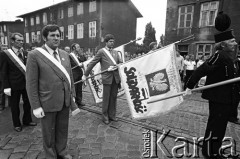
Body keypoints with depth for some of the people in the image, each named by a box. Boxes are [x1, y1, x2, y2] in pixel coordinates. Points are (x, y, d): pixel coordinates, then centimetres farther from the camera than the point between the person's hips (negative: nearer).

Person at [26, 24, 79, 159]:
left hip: (65, 101, 5)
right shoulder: (35, 55, -10)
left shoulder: (65, 54, 6)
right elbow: (31, 83, -10)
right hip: (48, 102, -4)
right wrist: (36, 106, -11)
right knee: (49, 132, 15)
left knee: (63, 129, 19)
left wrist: (72, 95, 7)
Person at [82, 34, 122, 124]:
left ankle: (112, 115, 25)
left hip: (116, 77, 5)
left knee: (113, 97, 11)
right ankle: (105, 117, 18)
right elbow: (92, 63, -1)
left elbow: (121, 63, 14)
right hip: (107, 78, -5)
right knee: (106, 98, 3)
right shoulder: (101, 51, -1)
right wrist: (85, 74, -2)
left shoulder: (115, 52, 16)